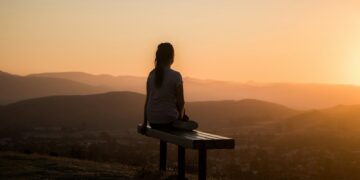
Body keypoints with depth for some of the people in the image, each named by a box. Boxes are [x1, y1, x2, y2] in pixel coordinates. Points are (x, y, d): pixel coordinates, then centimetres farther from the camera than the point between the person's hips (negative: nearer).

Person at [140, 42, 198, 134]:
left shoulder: (152, 75, 2)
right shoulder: (176, 76, -11)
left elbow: (147, 100, 5)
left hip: (152, 121, 4)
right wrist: (181, 116, 13)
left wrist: (145, 123, 12)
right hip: (168, 121, -4)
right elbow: (181, 102, -8)